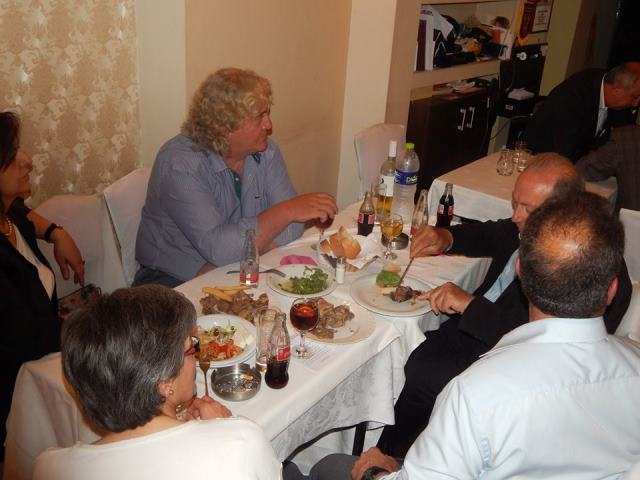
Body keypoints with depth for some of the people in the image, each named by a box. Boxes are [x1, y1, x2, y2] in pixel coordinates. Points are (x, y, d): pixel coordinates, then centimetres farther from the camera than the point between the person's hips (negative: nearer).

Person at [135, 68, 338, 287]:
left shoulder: (266, 151, -2)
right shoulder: (178, 163, -20)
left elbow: (290, 226, -7)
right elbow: (217, 248, -29)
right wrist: (288, 210, -27)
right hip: (174, 280, -6)